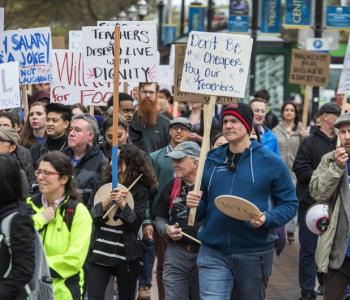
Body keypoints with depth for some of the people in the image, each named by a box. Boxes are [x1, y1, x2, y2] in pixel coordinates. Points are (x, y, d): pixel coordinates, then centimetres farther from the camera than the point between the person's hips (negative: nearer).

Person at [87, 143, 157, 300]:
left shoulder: (141, 191, -2)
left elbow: (136, 222, -10)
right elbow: (91, 214, 2)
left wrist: (122, 204, -22)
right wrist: (106, 203, -15)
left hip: (126, 254, -3)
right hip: (100, 251, 3)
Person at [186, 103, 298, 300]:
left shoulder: (270, 162, -3)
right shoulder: (211, 160, 8)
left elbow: (289, 204, -3)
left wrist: (267, 218, -21)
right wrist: (195, 203, -7)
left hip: (254, 253, -2)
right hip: (213, 253, 2)